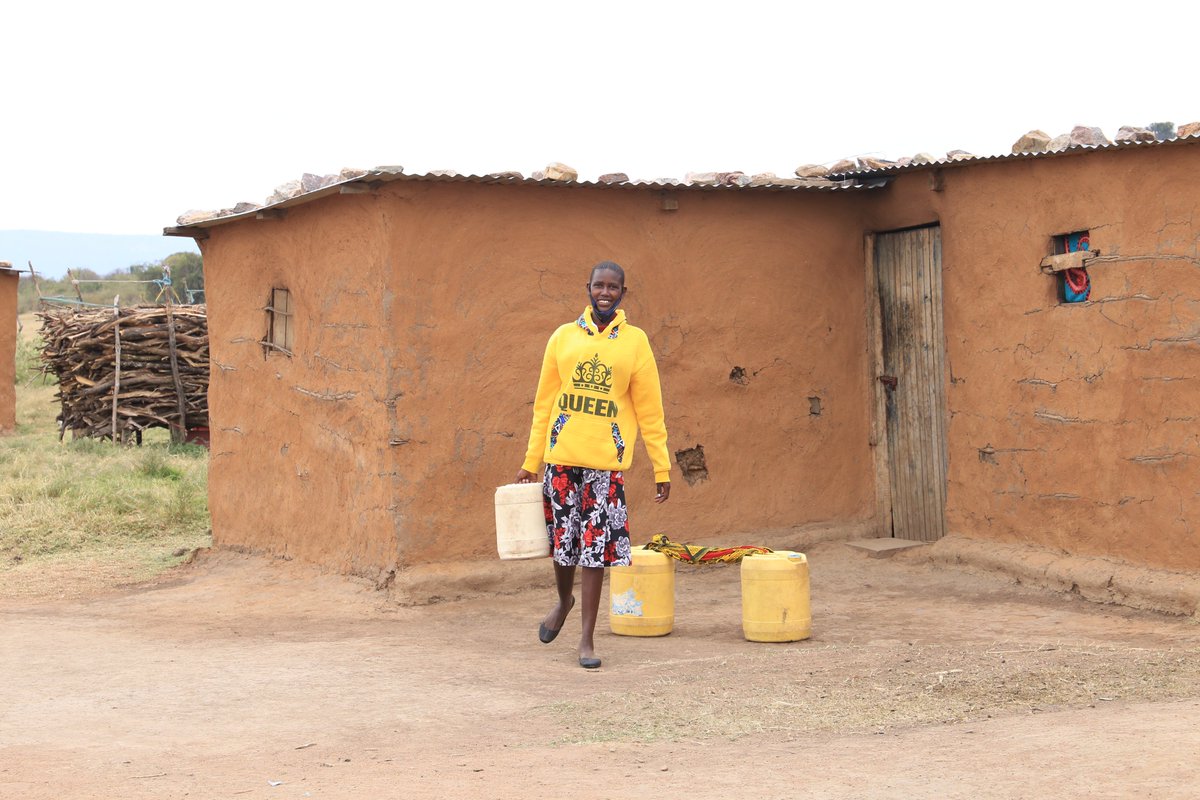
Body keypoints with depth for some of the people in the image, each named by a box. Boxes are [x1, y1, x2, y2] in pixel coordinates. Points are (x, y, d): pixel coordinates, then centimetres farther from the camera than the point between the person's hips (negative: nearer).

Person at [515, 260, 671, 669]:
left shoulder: (634, 342, 3)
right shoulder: (564, 337, 7)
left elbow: (649, 410, 4)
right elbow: (544, 403, 9)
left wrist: (661, 468, 1)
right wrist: (531, 462, 7)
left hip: (606, 462, -1)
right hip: (562, 458, 1)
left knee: (596, 550, 1)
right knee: (563, 542, 10)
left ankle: (587, 638, 11)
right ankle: (564, 600, 41)